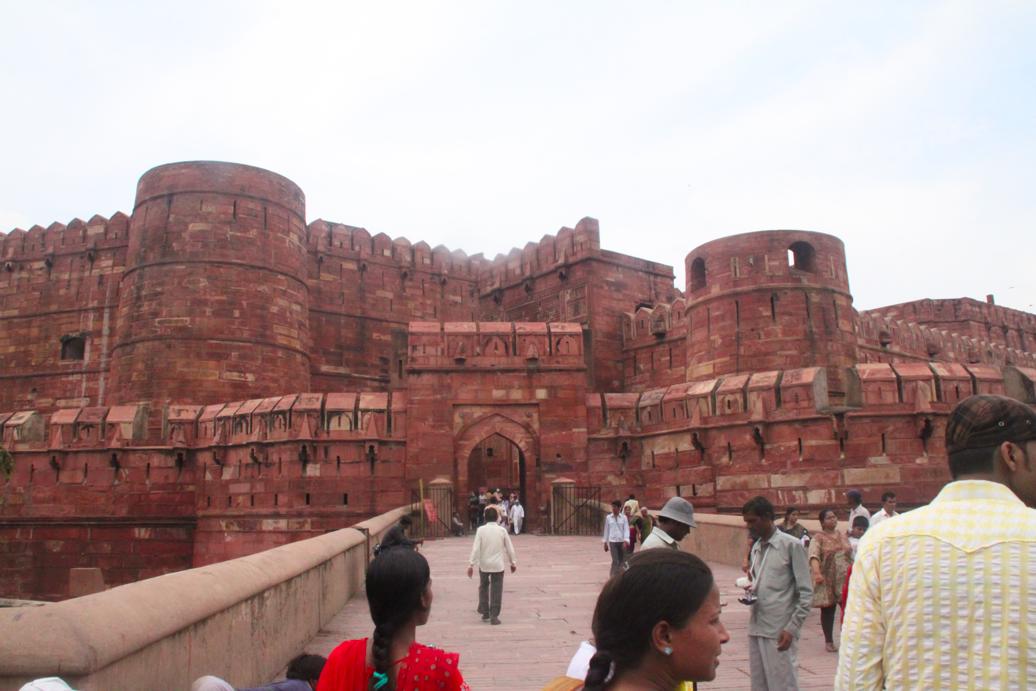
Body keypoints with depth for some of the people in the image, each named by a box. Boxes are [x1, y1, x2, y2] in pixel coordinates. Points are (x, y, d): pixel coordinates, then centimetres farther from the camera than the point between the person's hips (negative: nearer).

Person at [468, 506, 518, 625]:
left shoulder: (481, 530, -7)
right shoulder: (502, 530, -5)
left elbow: (475, 548, -11)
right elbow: (509, 547, 1)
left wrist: (471, 564, -8)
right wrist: (513, 562, 13)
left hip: (484, 565, 1)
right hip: (498, 565, -1)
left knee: (483, 587, 20)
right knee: (496, 590, 5)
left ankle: (485, 613, 26)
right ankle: (494, 616, 3)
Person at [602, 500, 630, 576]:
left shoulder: (623, 517, 1)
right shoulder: (608, 517, 4)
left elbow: (626, 529, -3)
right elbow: (606, 530, 9)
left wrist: (625, 541, -15)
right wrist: (605, 543, 10)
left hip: (621, 541, 1)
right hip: (612, 541, -1)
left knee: (622, 561, 7)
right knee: (615, 561, -9)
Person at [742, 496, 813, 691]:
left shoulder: (791, 545, -7)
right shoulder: (756, 548, 12)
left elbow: (806, 593, -8)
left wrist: (791, 628, -14)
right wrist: (751, 591, 1)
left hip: (780, 631, -6)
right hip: (756, 629, 6)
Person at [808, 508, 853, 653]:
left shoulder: (842, 535, 12)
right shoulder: (818, 538, -6)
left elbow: (851, 555, 20)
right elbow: (814, 556, -21)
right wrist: (816, 572, -37)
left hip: (845, 579, 4)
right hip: (827, 580, -4)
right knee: (828, 610, 5)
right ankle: (829, 641, 18)